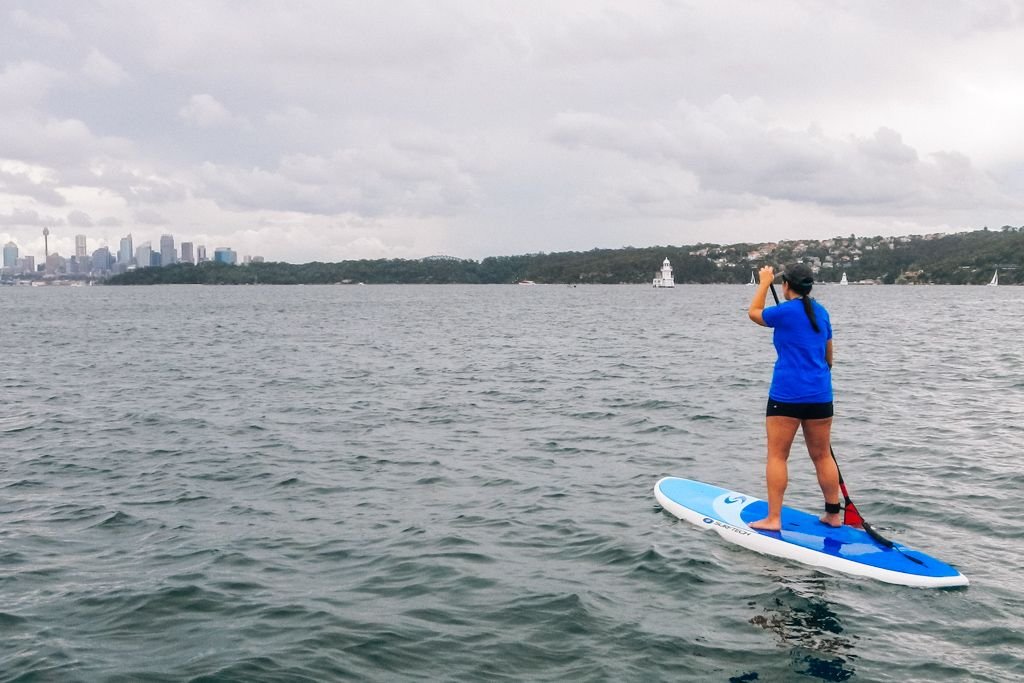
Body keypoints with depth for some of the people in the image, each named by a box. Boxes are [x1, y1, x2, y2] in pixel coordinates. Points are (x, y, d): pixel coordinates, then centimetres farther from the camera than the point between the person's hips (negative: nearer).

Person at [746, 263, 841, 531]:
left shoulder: (786, 311, -10)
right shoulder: (821, 312, 10)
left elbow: (754, 313, 9)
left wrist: (764, 282, 20)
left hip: (787, 395, -6)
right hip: (820, 395, 6)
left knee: (777, 456, -1)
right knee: (822, 456, 14)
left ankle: (773, 518, -1)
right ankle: (833, 514, 22)